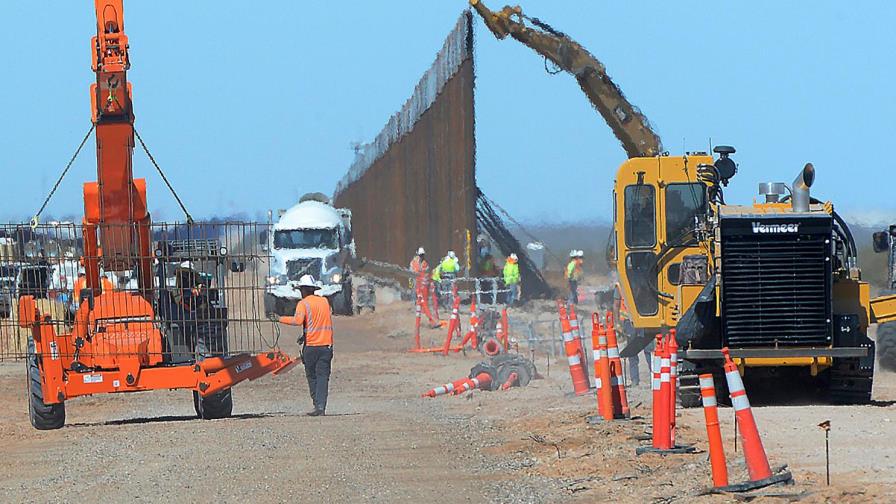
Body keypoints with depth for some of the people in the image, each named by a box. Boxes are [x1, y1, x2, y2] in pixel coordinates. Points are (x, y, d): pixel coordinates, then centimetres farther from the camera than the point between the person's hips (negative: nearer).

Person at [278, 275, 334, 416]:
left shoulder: (304, 303, -5)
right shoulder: (325, 301, 13)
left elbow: (298, 320, -23)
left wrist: (280, 319, -10)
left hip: (311, 346, -4)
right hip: (327, 345, 4)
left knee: (312, 377, 8)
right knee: (323, 377, 0)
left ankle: (318, 406, 5)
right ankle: (321, 407, -10)